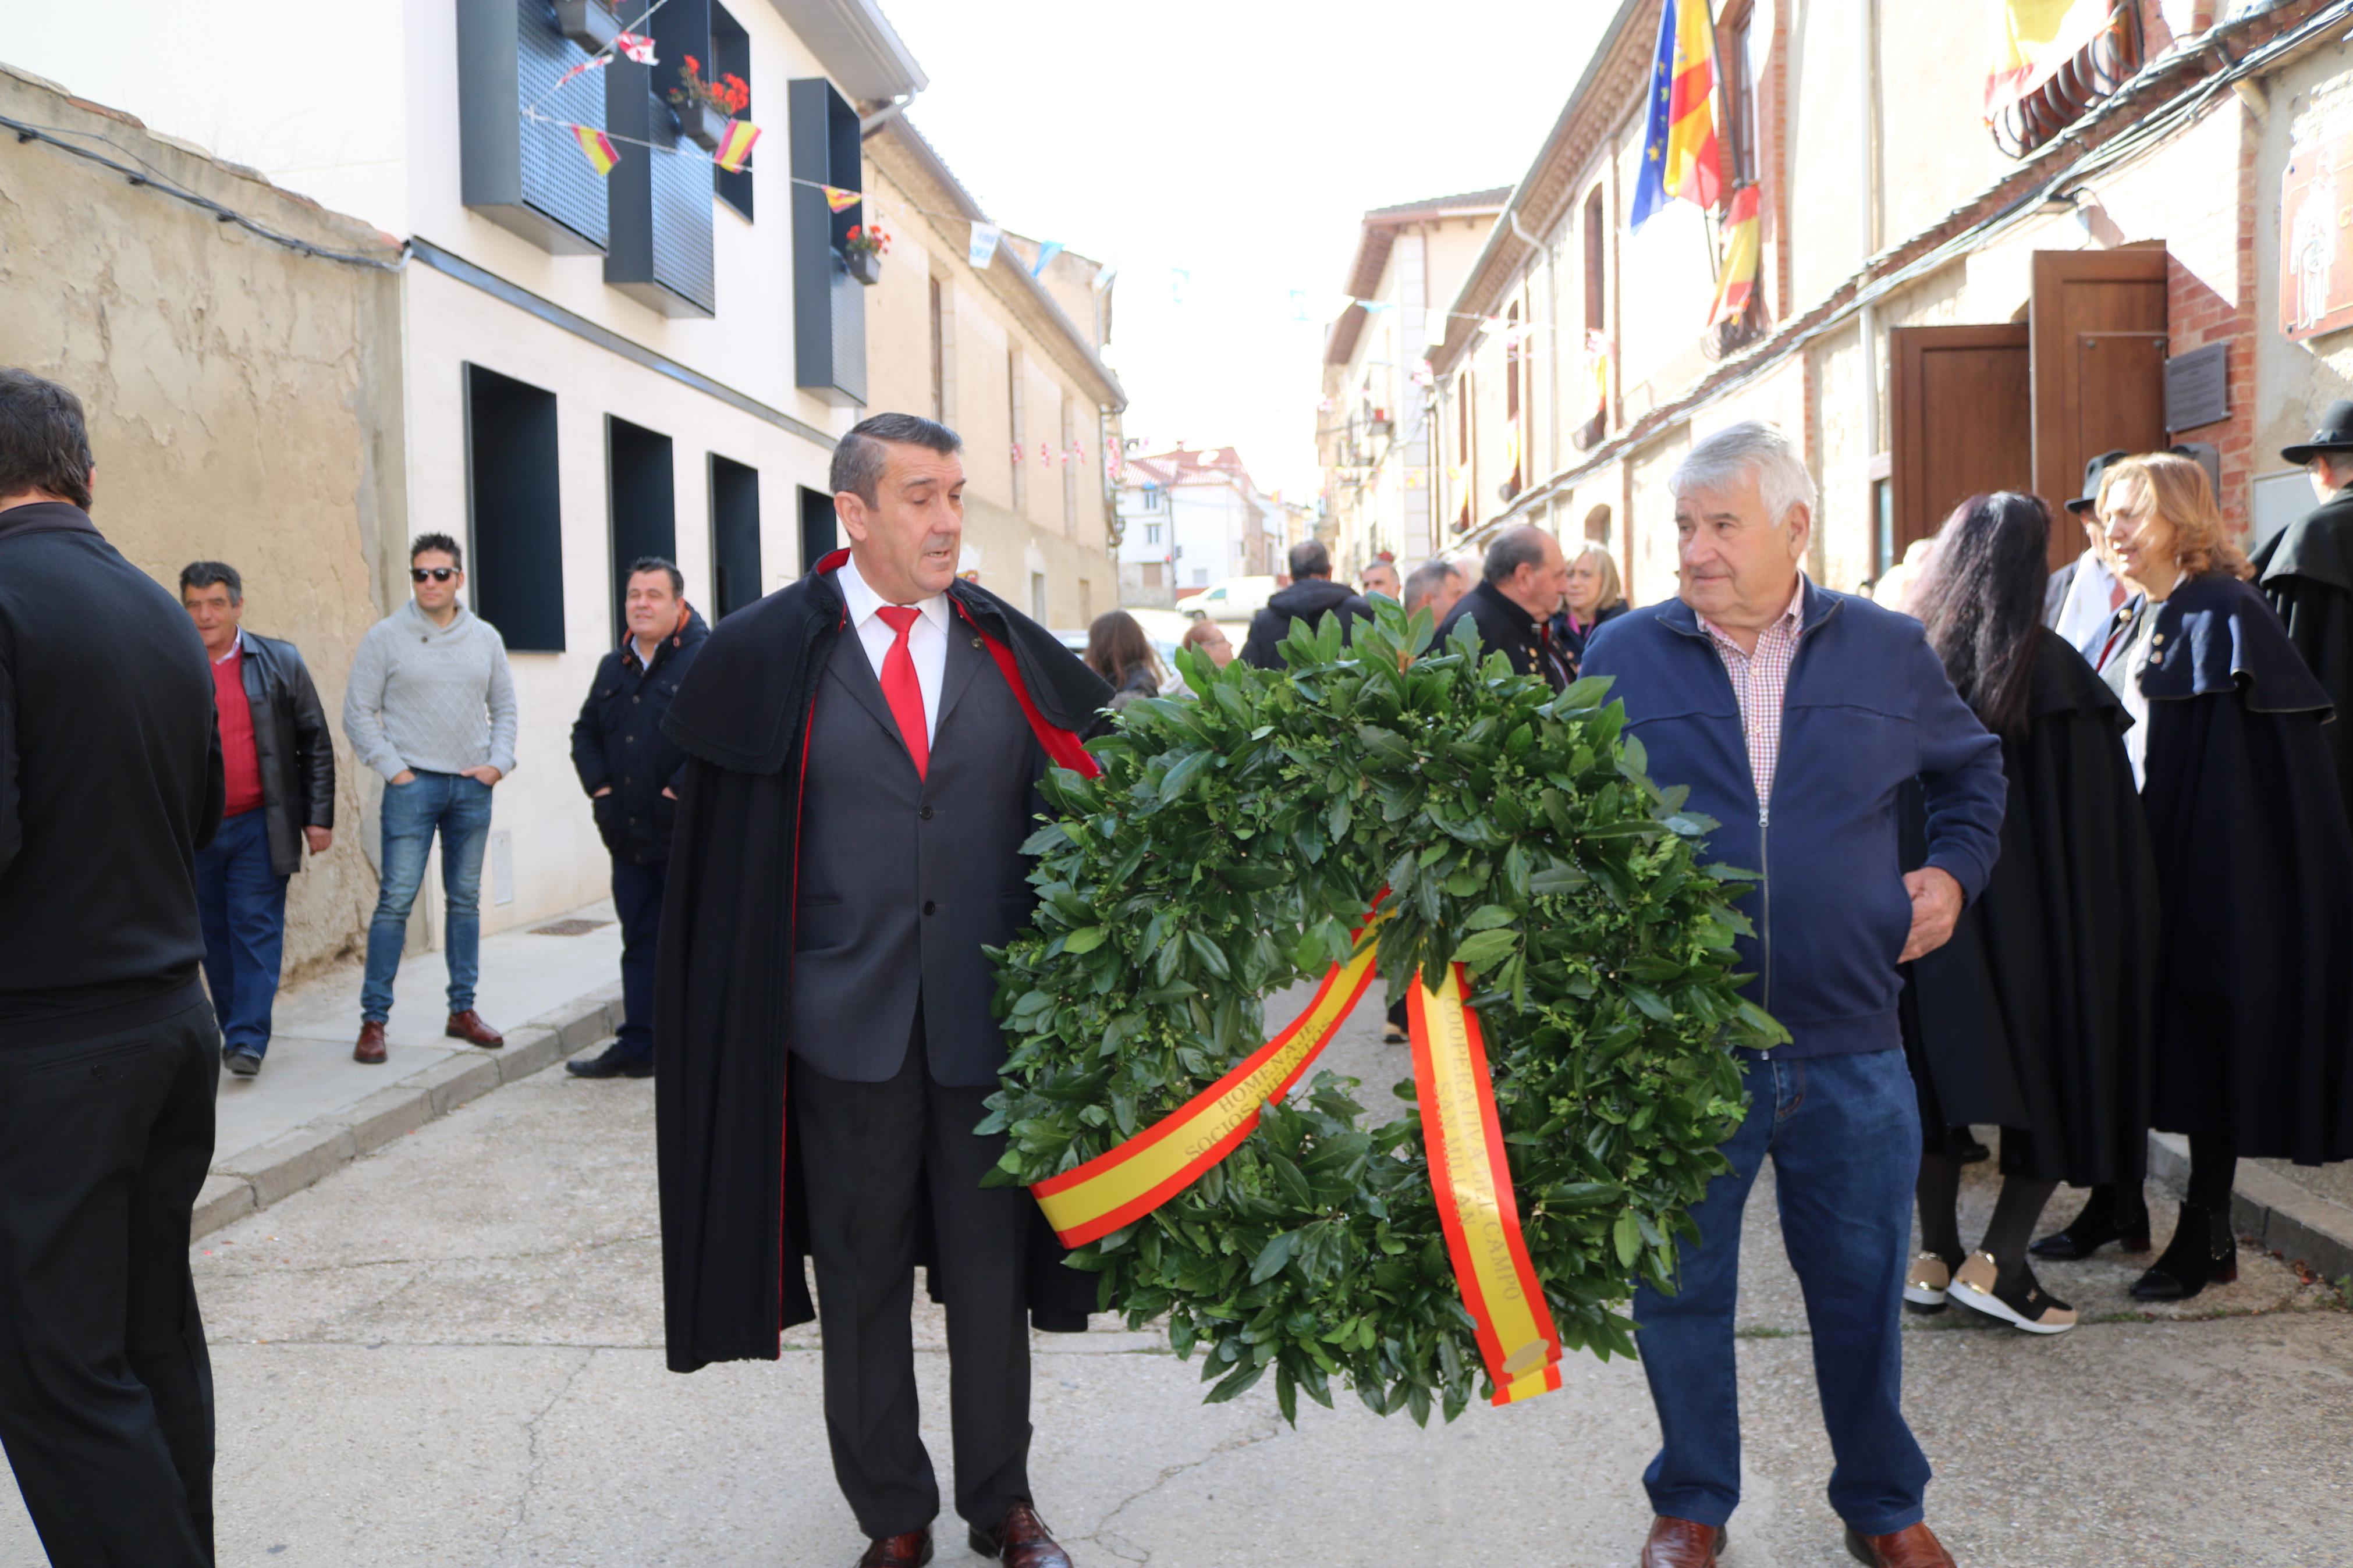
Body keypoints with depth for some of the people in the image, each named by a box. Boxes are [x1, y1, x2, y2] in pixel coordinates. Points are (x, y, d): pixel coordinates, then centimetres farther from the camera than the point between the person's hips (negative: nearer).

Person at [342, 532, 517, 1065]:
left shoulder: (486, 638, 8)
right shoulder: (386, 637, -1)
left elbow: (504, 708, 15)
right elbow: (359, 712, -1)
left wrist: (499, 763, 1)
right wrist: (393, 769, -8)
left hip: (473, 787, 3)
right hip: (412, 785, -3)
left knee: (465, 899, 9)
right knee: (396, 899, -6)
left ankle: (463, 1009, 18)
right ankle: (374, 1018, 0)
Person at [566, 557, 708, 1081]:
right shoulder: (614, 667, 15)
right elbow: (586, 732, 23)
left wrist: (680, 791, -17)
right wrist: (600, 787, 8)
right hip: (629, 835, 7)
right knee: (639, 940, 12)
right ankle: (638, 1047, 20)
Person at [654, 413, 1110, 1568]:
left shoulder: (1012, 651, 3)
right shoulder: (771, 652, -3)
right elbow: (722, 857, 2)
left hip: (988, 1015, 1)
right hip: (845, 1022, -1)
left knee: (990, 1268, 12)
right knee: (862, 1279, 12)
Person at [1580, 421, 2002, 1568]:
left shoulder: (1889, 652, 4)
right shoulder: (1624, 655, -1)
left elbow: (1972, 768, 21)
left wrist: (1954, 870, 8)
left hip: (1848, 1045, 1)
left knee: (1862, 1285, 15)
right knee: (1680, 1288, 10)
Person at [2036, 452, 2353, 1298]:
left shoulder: (2227, 617, -12)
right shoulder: (2135, 621, 12)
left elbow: (2260, 776, -16)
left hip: (2205, 870, -7)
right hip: (2126, 865, 8)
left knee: (2205, 1036, 1)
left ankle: (2207, 1234, 12)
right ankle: (2118, 1202, 26)